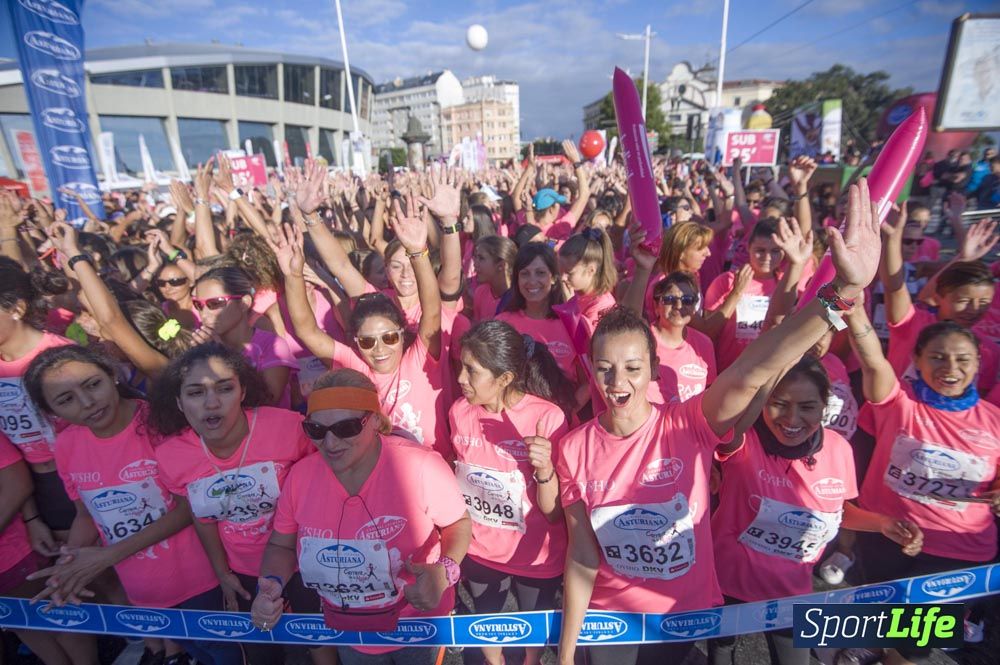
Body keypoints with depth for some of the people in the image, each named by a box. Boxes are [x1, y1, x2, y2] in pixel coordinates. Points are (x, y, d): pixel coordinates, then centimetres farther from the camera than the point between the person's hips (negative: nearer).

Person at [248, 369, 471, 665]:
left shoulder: (422, 467, -28)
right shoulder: (301, 475, -15)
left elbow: (458, 523, -12)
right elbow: (281, 545, 1)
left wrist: (444, 571, -30)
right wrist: (271, 584, -19)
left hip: (418, 626, -3)